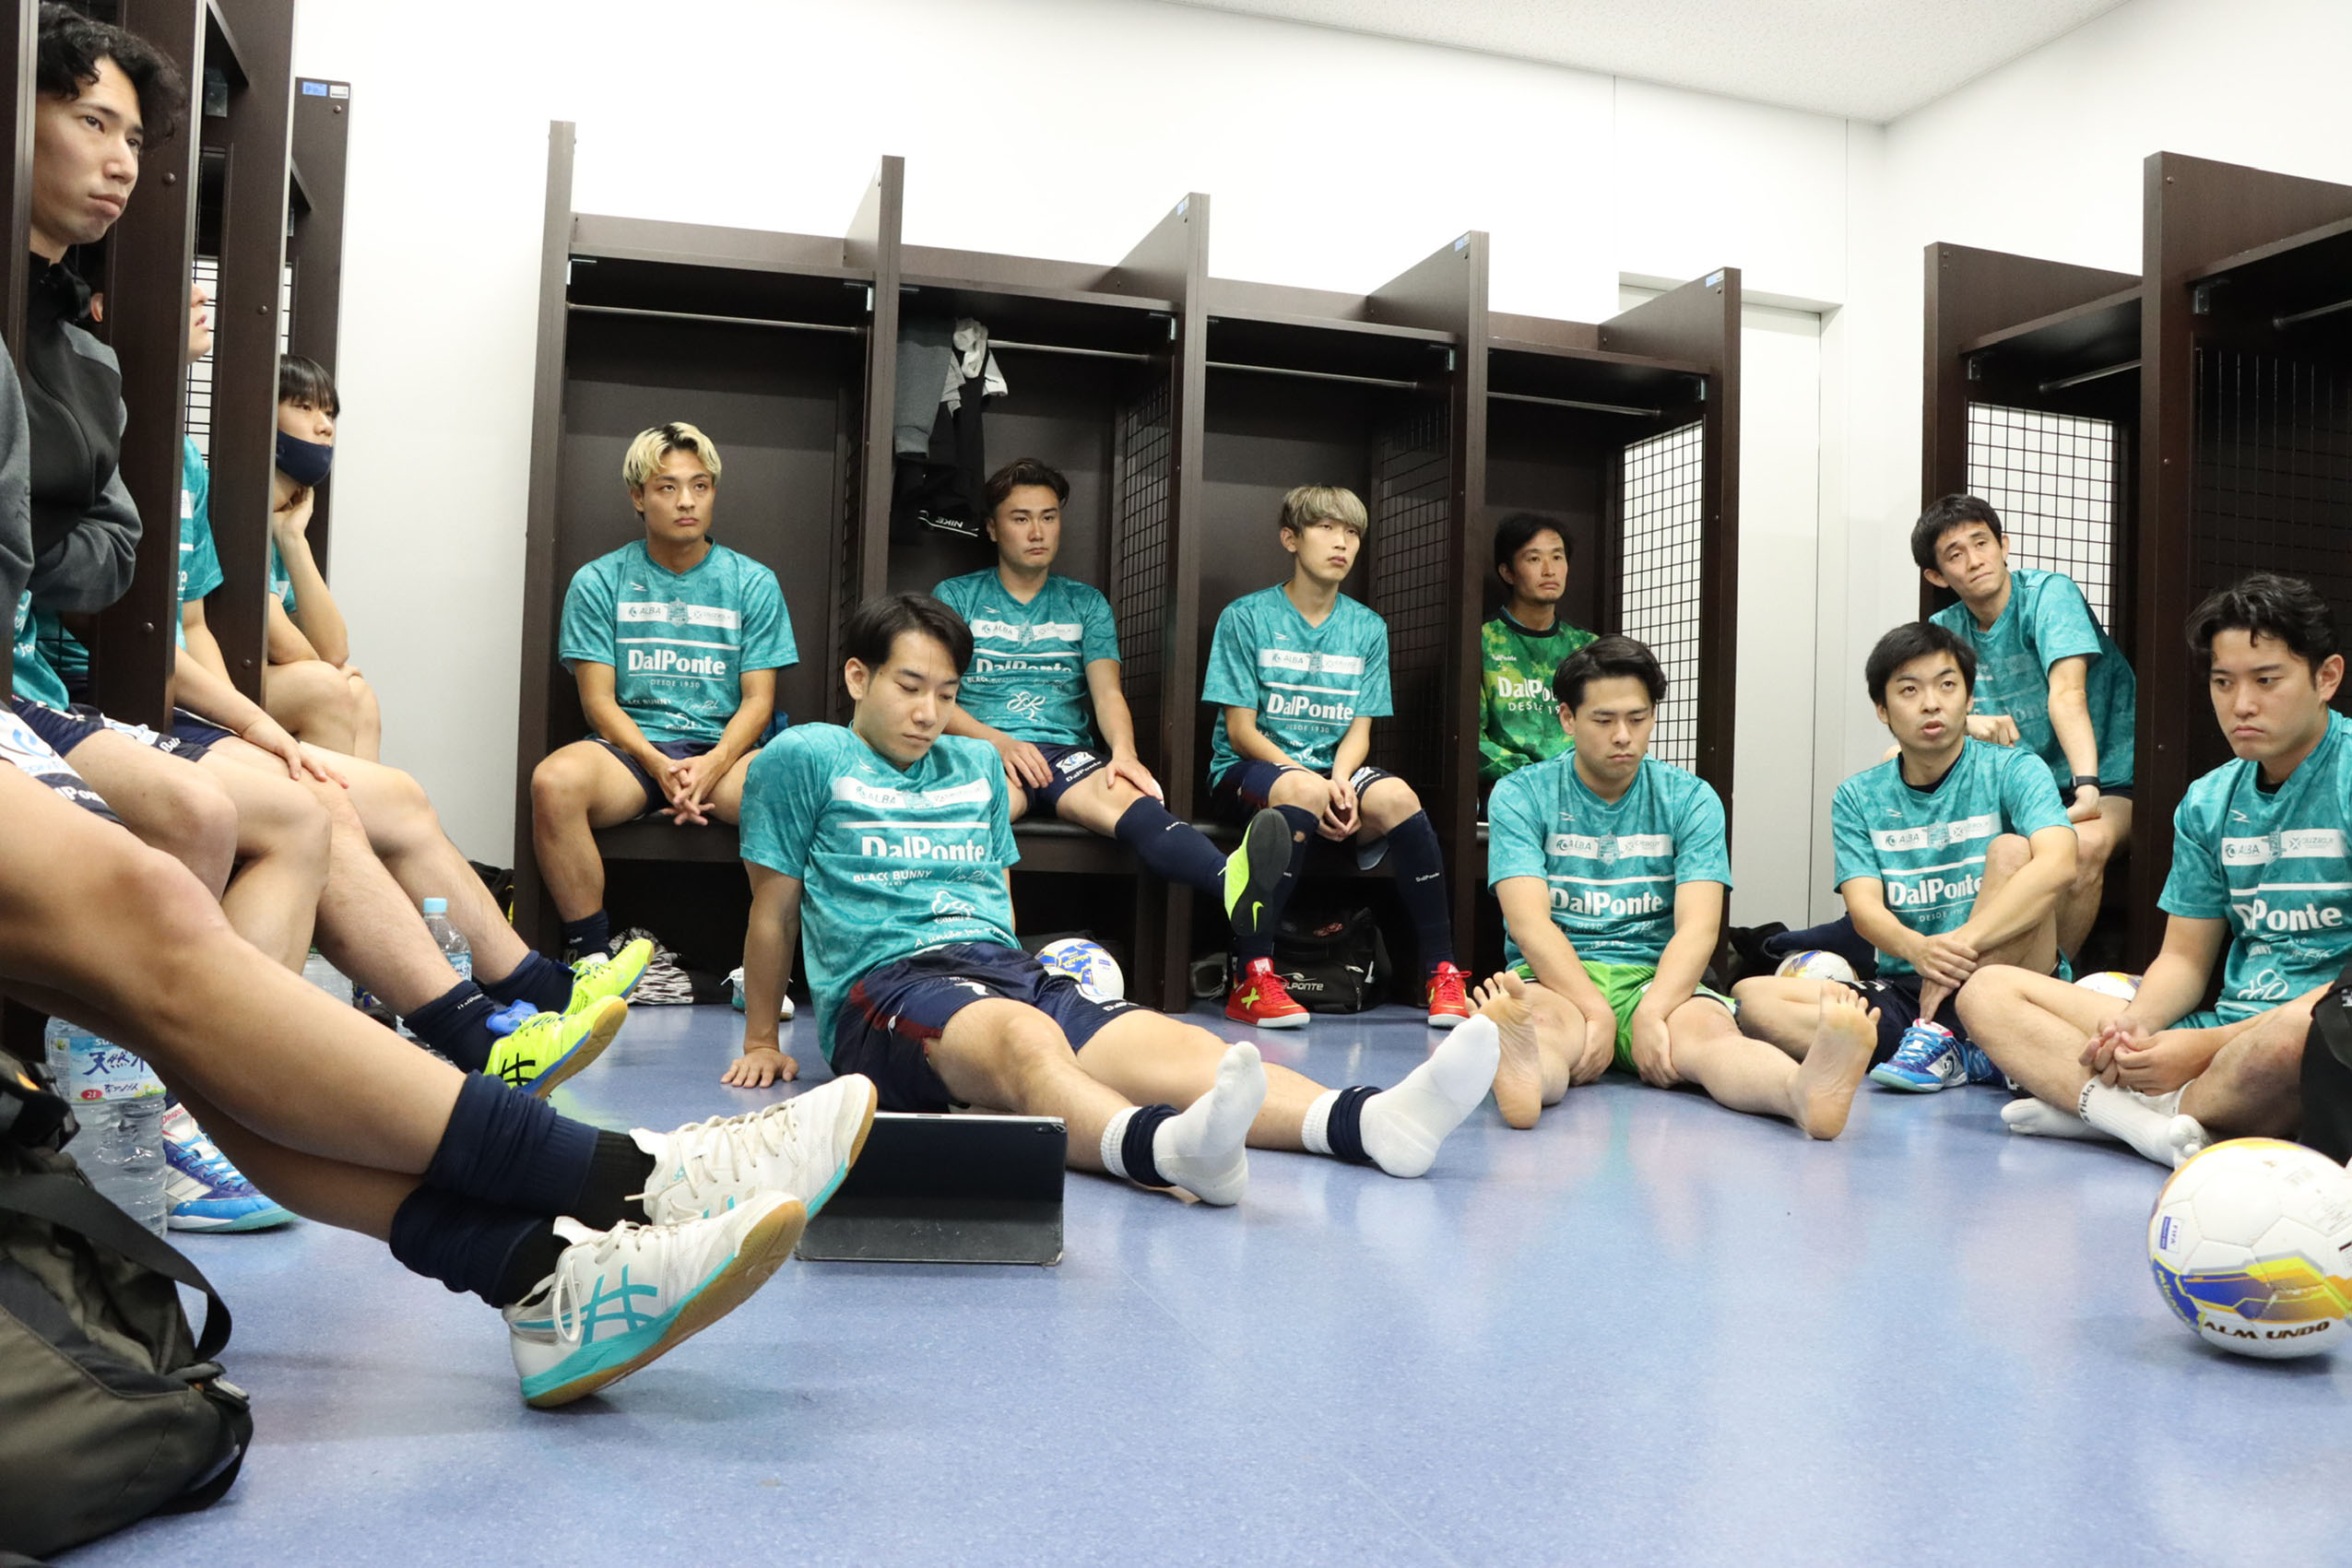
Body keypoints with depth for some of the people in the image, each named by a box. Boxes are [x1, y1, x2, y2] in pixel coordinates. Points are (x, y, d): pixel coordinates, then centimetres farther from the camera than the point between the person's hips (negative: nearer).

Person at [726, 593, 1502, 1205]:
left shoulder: (977, 765, 26)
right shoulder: (805, 758, 8)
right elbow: (774, 904, 12)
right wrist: (761, 1041, 16)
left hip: (1006, 967, 6)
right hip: (885, 981, -5)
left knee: (1169, 1041, -24)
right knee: (1028, 1037, -41)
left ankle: (1373, 1120, -47)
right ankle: (1171, 1150, -72)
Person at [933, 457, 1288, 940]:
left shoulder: (1086, 603, 22)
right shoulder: (955, 598, 16)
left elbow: (1107, 691, 7)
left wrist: (1123, 750, -15)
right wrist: (1000, 742, -13)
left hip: (1066, 751, 1)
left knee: (1118, 792, -36)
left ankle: (1233, 881, -67)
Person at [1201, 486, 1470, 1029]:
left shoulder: (1368, 628, 12)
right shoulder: (1246, 616, -1)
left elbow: (1359, 730, 6)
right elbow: (1241, 730, -6)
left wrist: (1340, 781, -18)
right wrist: (1313, 781, -20)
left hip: (1332, 768, 3)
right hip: (1249, 767, -3)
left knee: (1396, 797, -30)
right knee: (1303, 791, -38)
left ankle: (1442, 974, -23)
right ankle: (1251, 978, -36)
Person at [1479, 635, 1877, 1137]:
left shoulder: (1690, 799, 8)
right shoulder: (1521, 795, 3)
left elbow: (1699, 925, -6)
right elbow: (1529, 921, -10)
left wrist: (1652, 1011, -25)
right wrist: (1595, 1010, -26)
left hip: (1657, 978, 2)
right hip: (1557, 977, -1)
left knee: (1709, 1030, -33)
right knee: (1546, 1026, -38)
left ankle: (1807, 1090, -64)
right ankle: (1522, 1079, -73)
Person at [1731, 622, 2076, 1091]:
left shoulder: (2013, 771, -1)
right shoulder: (1858, 798, 8)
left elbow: (2058, 864, -21)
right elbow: (1864, 906, -5)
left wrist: (1962, 944, -34)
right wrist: (1918, 949, -30)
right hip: (1902, 988, 3)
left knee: (2012, 848, -25)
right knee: (1752, 997, -20)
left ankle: (1941, 1036, -28)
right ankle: (1966, 1057, -24)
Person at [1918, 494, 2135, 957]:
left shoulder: (2048, 593, -11)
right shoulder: (1944, 630, 5)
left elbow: (2067, 694, -25)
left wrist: (2087, 788, -38)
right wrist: (1967, 723, -26)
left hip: (2106, 783, -5)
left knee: (2085, 845, -37)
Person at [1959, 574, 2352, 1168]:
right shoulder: (2208, 802, 13)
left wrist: (2207, 1045, -20)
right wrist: (2134, 1023, -9)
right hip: (2227, 1028, 7)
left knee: (2303, 1028, -43)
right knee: (1988, 992, -2)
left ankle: (2097, 1104, -17)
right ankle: (2155, 1115, -25)